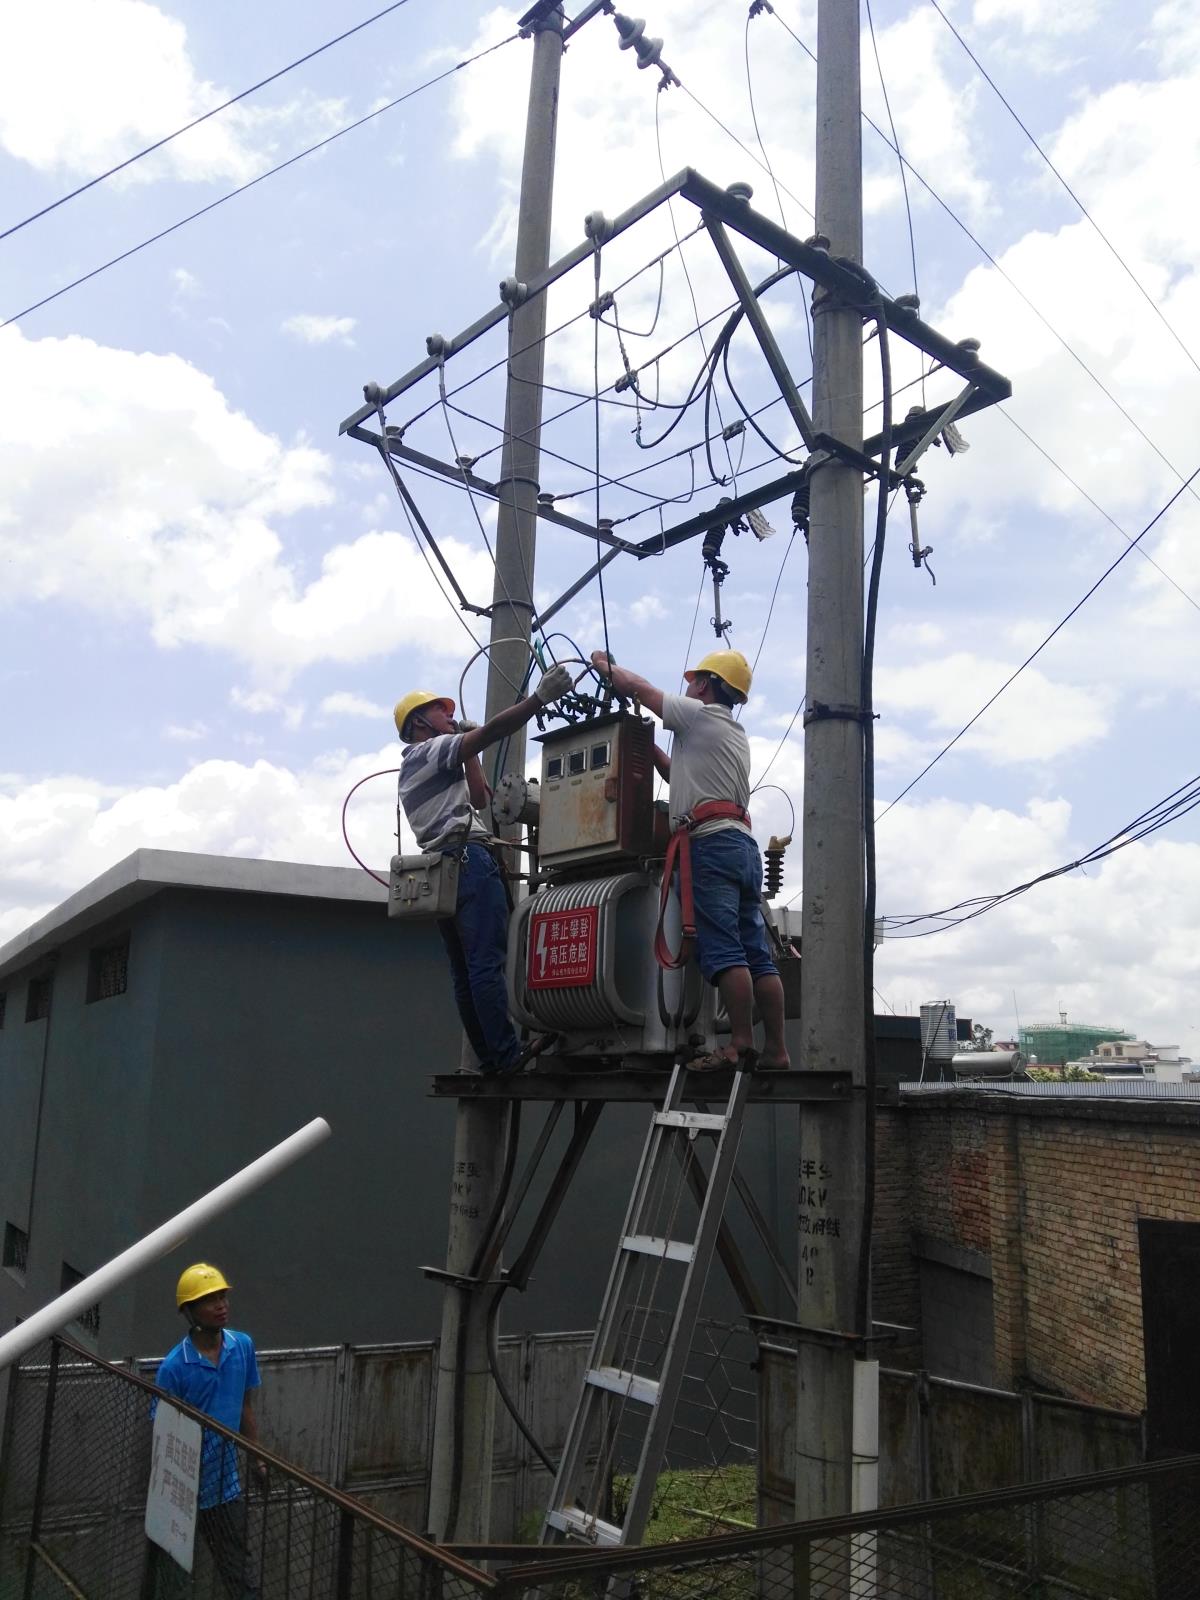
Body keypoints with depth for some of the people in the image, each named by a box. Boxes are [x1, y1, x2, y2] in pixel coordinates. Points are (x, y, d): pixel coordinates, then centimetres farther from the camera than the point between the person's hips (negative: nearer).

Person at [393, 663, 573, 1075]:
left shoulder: (413, 770, 30)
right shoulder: (434, 749, 3)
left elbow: (479, 800, 28)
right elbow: (492, 731, -15)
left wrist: (469, 755, 25)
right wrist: (540, 698, -21)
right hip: (468, 859, -10)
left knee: (466, 972, 4)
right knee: (487, 962, -16)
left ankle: (488, 1057, 2)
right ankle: (507, 1053, -21)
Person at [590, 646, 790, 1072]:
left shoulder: (700, 714, 4)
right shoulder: (736, 735, 30)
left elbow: (638, 686, 9)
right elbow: (680, 774, 36)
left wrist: (606, 666, 28)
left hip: (711, 843, -9)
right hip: (744, 845, 9)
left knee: (722, 950, -15)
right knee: (757, 956, 2)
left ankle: (741, 1043, -21)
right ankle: (775, 1050, -1)